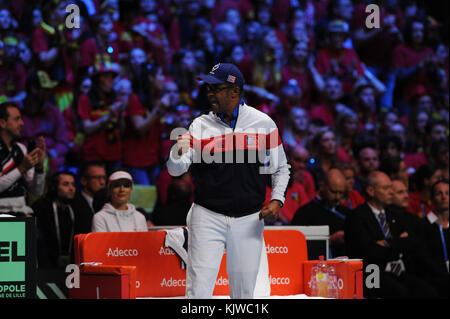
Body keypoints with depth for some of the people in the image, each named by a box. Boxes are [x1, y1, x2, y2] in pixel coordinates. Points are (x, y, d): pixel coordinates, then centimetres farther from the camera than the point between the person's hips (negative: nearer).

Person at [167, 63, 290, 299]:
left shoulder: (263, 123, 1)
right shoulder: (200, 126, 0)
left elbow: (281, 168, 11)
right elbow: (175, 170, -8)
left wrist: (277, 201, -4)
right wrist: (177, 152, -30)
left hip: (248, 221, 1)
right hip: (207, 218, -1)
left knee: (244, 292, 7)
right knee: (199, 290, -8)